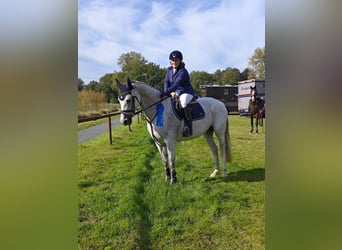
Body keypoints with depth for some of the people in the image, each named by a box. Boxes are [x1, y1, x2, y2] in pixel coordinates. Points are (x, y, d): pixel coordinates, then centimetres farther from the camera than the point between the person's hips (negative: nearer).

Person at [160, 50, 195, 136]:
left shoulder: (183, 71, -17)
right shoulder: (169, 69, 8)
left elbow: (177, 83, -30)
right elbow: (166, 81, 2)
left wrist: (167, 92, -42)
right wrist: (165, 91, -17)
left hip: (186, 92, -9)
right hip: (175, 92, 9)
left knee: (183, 102, -39)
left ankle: (188, 127, -38)